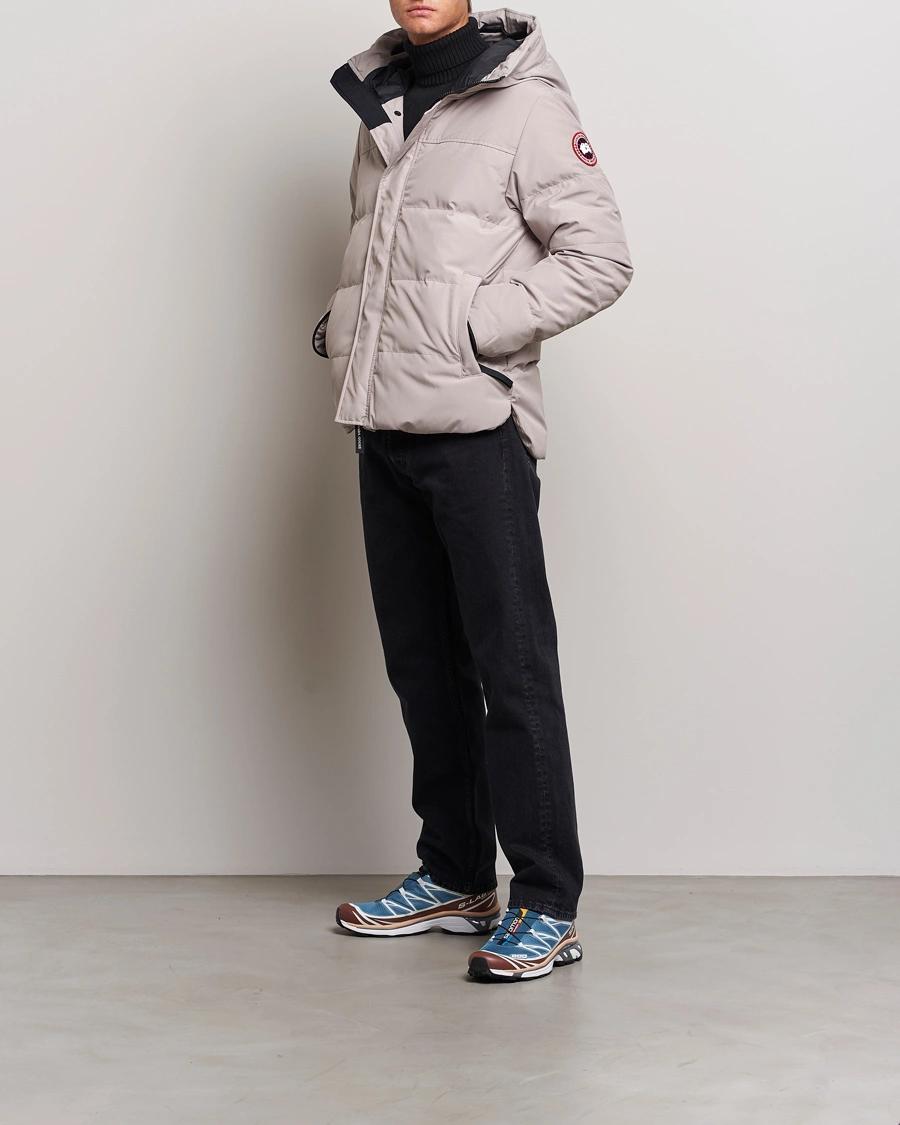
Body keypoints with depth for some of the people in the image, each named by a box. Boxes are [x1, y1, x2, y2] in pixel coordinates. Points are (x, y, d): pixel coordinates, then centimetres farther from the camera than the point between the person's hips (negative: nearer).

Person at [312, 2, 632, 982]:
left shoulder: (522, 101, -4)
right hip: (384, 430, 7)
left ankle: (548, 906, 3)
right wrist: (345, 330, 9)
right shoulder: (378, 106, 17)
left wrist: (475, 324, -15)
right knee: (420, 663, 12)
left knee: (512, 666, -5)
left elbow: (601, 256, -10)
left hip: (475, 429, -7)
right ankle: (455, 878, 24)